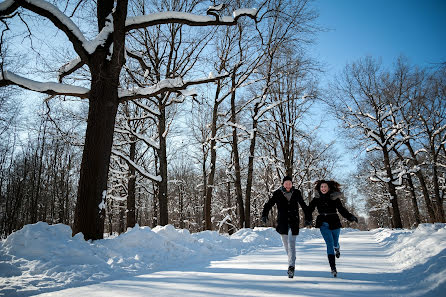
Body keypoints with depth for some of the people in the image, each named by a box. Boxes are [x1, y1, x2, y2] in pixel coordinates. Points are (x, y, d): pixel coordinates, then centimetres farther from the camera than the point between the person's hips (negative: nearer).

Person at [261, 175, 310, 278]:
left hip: (294, 222, -1)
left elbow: (303, 205, 17)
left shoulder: (296, 193, 3)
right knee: (286, 244, 11)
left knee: (291, 244, -11)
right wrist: (264, 215, -22)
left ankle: (291, 266, -9)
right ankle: (292, 259, 36)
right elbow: (269, 204, -7)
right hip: (282, 223, 1)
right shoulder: (277, 194, -2)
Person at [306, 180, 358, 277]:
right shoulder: (317, 198, 0)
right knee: (329, 243, -11)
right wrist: (308, 218, -5)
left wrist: (351, 217, -15)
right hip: (323, 224, 0)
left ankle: (337, 248, 55)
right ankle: (333, 267, -8)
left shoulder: (334, 198, -4)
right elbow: (310, 209, 7)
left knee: (335, 243, 14)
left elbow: (342, 209, -3)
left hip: (334, 223, 0)